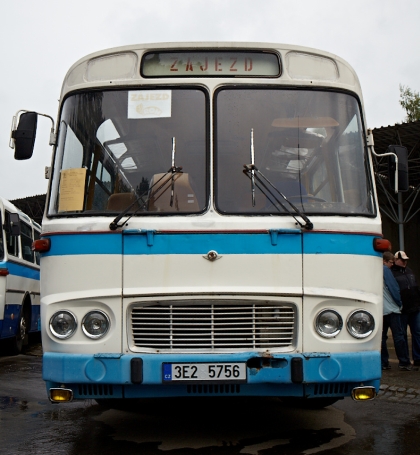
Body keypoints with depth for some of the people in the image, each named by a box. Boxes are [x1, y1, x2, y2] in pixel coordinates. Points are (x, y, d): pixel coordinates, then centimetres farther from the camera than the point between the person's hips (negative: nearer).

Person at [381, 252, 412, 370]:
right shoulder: (385, 270, -8)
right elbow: (394, 288, -11)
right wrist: (400, 303, 0)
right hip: (391, 308, -7)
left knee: (381, 336, 7)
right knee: (398, 336, -3)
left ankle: (383, 362, 7)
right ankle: (404, 362, -1)